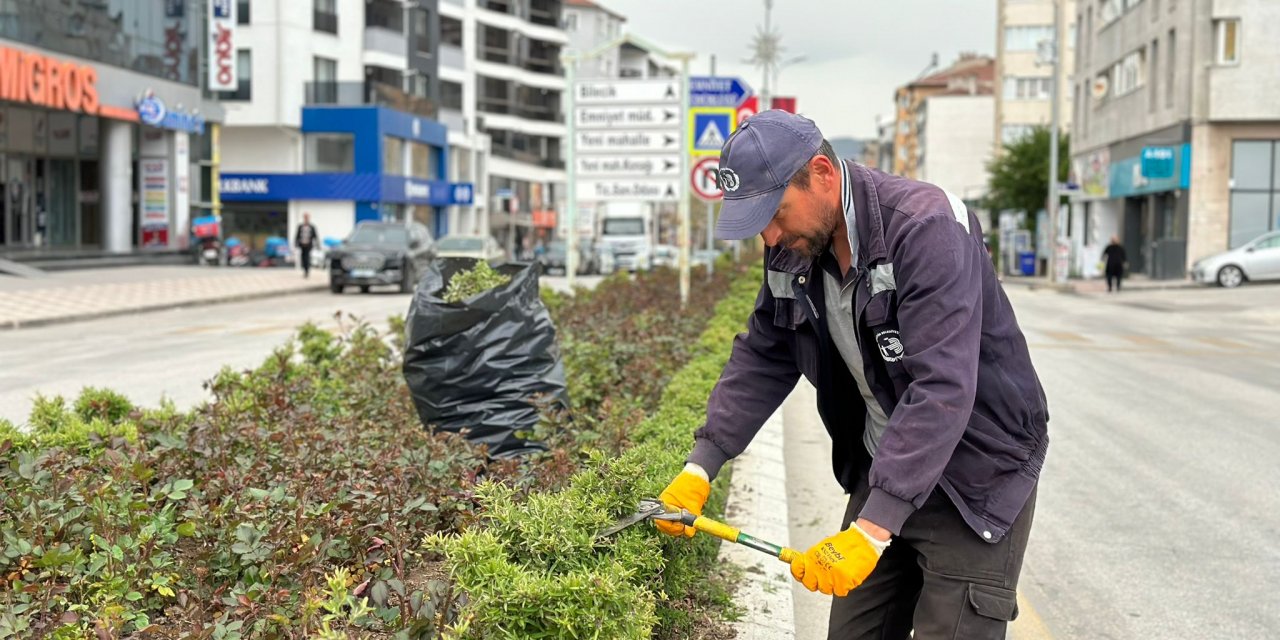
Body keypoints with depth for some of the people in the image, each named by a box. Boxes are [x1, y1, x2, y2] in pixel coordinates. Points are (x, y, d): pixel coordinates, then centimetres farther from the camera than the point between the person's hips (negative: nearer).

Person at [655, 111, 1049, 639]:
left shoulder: (925, 228, -26)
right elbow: (760, 359, 7)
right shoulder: (795, 249, -2)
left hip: (977, 478, -6)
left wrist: (872, 529, -37)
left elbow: (941, 389, -33)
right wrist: (700, 467, -5)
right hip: (884, 468, 7)